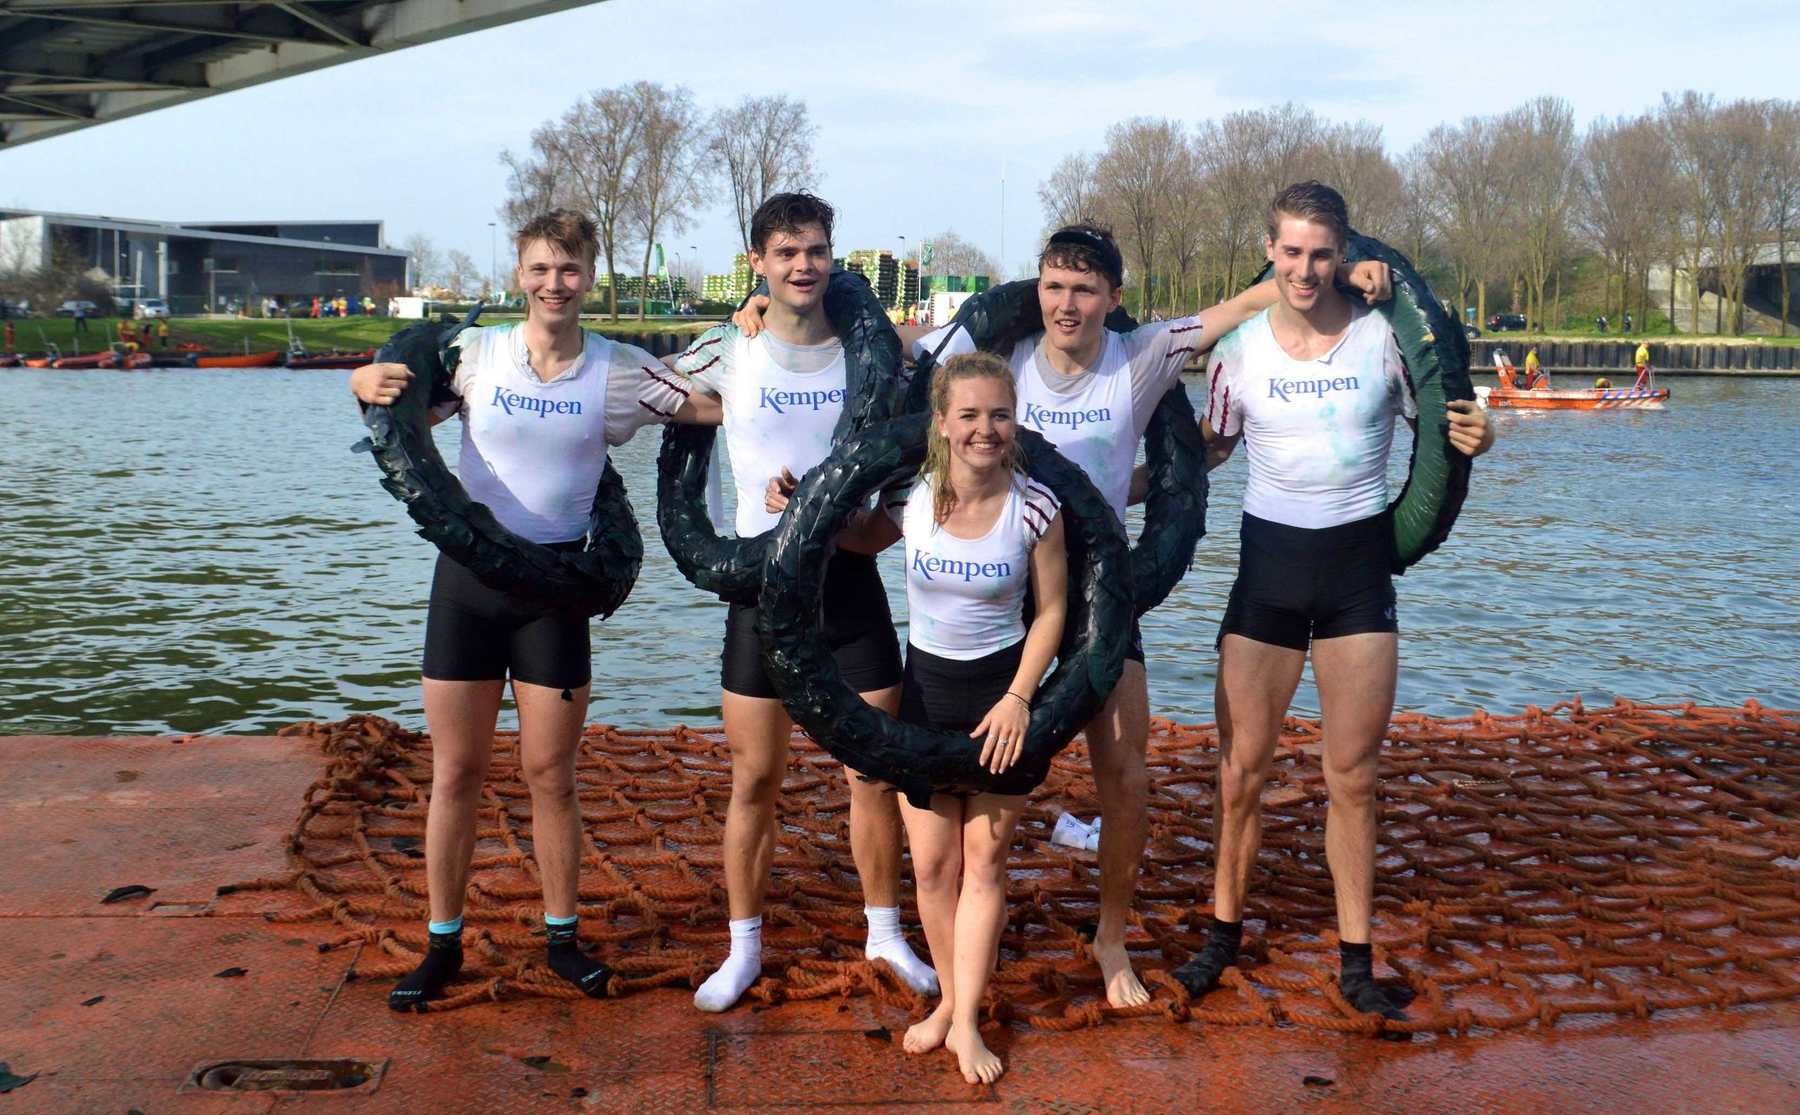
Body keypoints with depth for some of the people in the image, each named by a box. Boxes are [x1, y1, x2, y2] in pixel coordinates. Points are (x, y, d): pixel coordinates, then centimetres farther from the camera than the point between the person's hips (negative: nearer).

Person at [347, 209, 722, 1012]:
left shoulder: (618, 370, -3)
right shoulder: (475, 353, -2)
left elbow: (715, 406, 1)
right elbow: (403, 418, 10)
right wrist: (370, 387, -10)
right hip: (468, 573, 1)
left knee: (550, 774, 6)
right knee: (456, 772, 7)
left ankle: (562, 937, 23)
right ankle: (442, 944, 20)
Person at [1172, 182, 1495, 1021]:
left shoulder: (1384, 337, -4)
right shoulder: (1239, 351, -2)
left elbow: (1439, 427, 7)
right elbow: (1205, 451, 11)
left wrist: (1473, 440, -16)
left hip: (1359, 566, 0)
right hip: (1269, 562, 1)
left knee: (1352, 775, 5)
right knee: (1241, 769, 5)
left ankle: (1355, 962, 18)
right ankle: (1224, 932, 25)